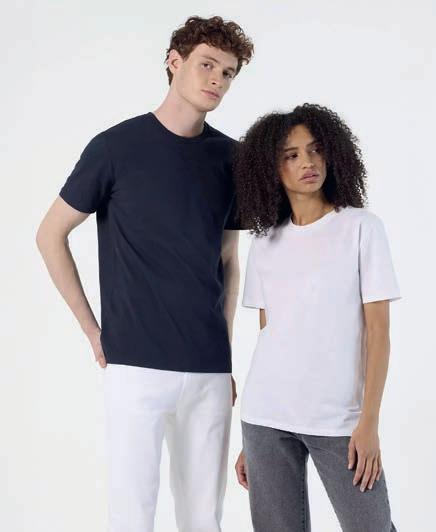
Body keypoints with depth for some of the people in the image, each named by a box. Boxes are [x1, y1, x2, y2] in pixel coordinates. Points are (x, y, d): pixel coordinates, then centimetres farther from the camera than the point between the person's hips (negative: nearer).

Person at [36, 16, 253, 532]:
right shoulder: (116, 146, -4)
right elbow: (50, 235, 3)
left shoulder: (231, 157, 7)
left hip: (210, 370, 4)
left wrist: (226, 354, 10)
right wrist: (91, 328, 0)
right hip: (136, 365, -4)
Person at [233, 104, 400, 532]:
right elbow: (267, 335, 10)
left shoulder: (362, 227, -1)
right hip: (265, 417, 3)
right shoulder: (266, 241, 8)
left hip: (339, 420, -3)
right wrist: (250, 438, 8)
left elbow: (378, 331, -4)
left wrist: (369, 422, -11)